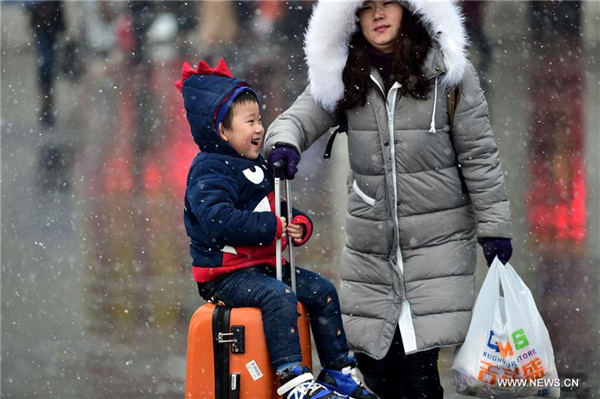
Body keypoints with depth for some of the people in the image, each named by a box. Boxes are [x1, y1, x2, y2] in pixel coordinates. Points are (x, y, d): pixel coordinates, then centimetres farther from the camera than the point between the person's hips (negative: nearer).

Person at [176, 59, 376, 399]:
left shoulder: (259, 167, 16)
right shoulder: (209, 171, -14)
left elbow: (277, 211, 25)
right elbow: (218, 221, -29)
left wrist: (299, 225, 1)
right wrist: (273, 227, -23)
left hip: (264, 265, 9)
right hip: (225, 276, -9)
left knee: (322, 290, 2)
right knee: (278, 295, -31)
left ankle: (338, 371, 9)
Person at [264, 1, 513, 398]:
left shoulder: (447, 70, -2)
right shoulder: (342, 77, 6)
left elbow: (478, 154, 0)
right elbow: (299, 117, -2)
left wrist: (494, 226, -2)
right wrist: (285, 144, -27)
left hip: (435, 240, -3)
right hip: (369, 243, 3)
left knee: (419, 365, -9)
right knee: (374, 365, 1)